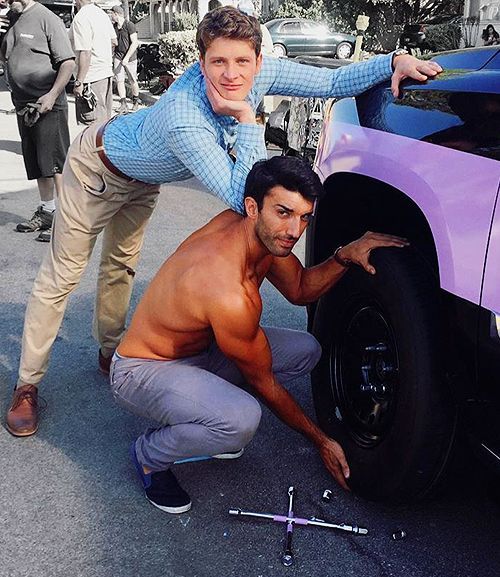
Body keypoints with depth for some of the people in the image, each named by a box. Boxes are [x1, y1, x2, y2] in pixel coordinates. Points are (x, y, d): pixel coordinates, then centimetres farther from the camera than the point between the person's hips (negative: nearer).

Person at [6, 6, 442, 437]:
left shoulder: (262, 73, -24)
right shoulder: (183, 121, -44)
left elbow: (333, 83, -18)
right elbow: (242, 198, -45)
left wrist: (394, 61, -30)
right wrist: (247, 118, -46)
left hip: (142, 178, 7)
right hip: (98, 169, -6)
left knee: (121, 267, 17)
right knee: (62, 276, 0)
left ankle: (110, 352, 37)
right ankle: (27, 386, 12)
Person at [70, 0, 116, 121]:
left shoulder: (81, 18, -17)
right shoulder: (102, 13, 9)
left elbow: (85, 52, -23)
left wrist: (79, 82, -22)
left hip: (92, 76, -9)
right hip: (107, 72, 9)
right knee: (106, 117, 17)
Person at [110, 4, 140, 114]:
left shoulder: (129, 25, -11)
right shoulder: (113, 26, 8)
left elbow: (135, 43, -16)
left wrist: (126, 58, -19)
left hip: (130, 58, -5)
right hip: (118, 57, 5)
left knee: (133, 81, 5)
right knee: (119, 81, -4)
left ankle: (135, 102, 25)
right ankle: (123, 105, -5)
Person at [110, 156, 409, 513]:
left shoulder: (262, 233, -12)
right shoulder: (230, 296, -35)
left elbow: (299, 289, 5)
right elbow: (262, 382, -21)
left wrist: (346, 256, -15)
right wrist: (321, 441, -8)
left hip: (199, 347, 9)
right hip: (140, 372, -9)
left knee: (306, 350, 1)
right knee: (242, 419, -36)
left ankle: (206, 420, 11)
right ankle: (150, 455, -5)